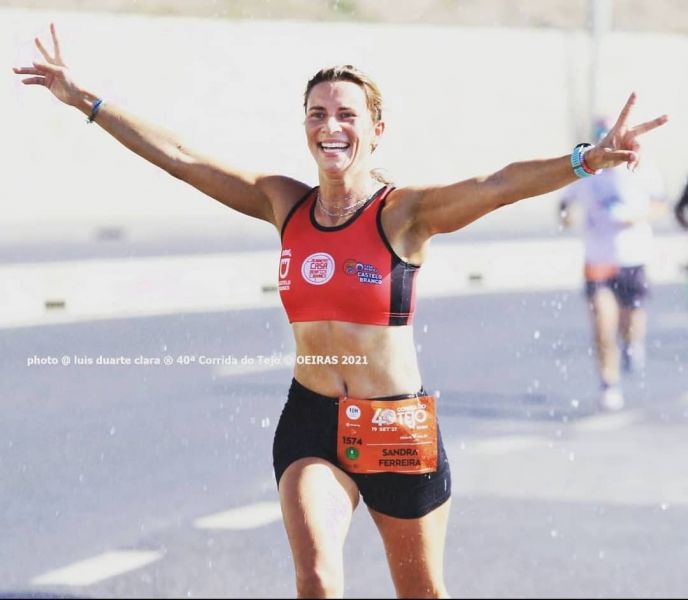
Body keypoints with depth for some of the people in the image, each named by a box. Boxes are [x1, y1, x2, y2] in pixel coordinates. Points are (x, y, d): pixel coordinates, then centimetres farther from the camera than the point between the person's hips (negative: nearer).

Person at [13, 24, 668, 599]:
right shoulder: (285, 205, 2)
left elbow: (498, 185, -28)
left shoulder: (405, 213, -11)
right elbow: (178, 156, 5)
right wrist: (86, 99, 5)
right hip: (309, 422, 2)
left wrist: (586, 159, -44)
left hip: (398, 428, -2)